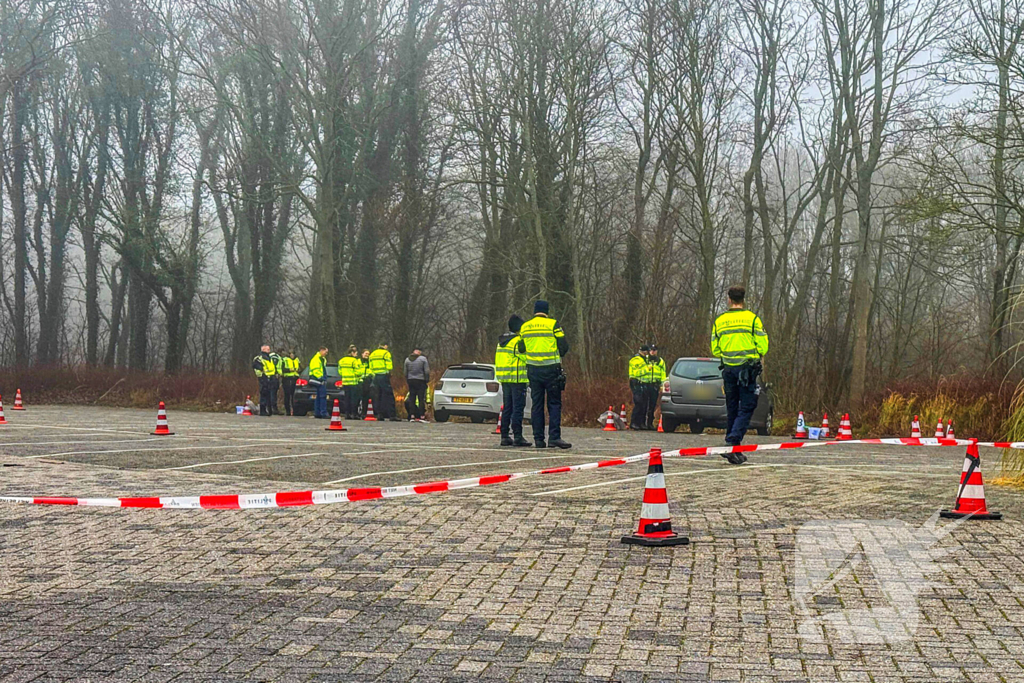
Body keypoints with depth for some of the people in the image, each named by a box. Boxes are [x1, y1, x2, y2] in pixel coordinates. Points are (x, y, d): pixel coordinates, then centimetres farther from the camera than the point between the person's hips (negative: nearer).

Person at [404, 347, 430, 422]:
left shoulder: (407, 360, 8)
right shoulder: (423, 359, -7)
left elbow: (405, 372, 12)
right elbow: (427, 371, -9)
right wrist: (427, 380, 3)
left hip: (410, 380, 4)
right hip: (420, 381, -4)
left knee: (411, 399, 6)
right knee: (421, 399, -3)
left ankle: (412, 416, 2)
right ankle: (422, 416, -7)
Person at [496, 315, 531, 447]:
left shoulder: (501, 341, 16)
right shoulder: (518, 341, -12)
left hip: (504, 378, 8)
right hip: (517, 378, -8)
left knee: (507, 407, 11)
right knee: (518, 407, -6)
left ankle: (504, 436, 11)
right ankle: (517, 437, -9)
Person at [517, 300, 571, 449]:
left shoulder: (524, 327, 8)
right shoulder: (553, 324, -4)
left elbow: (521, 349, 13)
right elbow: (564, 346, -5)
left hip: (533, 369, 4)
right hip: (551, 369, -4)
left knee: (537, 404, 8)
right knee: (554, 403, 0)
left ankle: (538, 439, 6)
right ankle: (554, 437, -8)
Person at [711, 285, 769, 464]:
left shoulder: (719, 321, 6)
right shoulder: (752, 319, -4)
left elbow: (715, 350, 8)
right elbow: (763, 347, -6)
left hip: (728, 369, 4)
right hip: (748, 368, -4)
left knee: (732, 409, 13)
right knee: (746, 409, -2)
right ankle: (732, 444, -19)